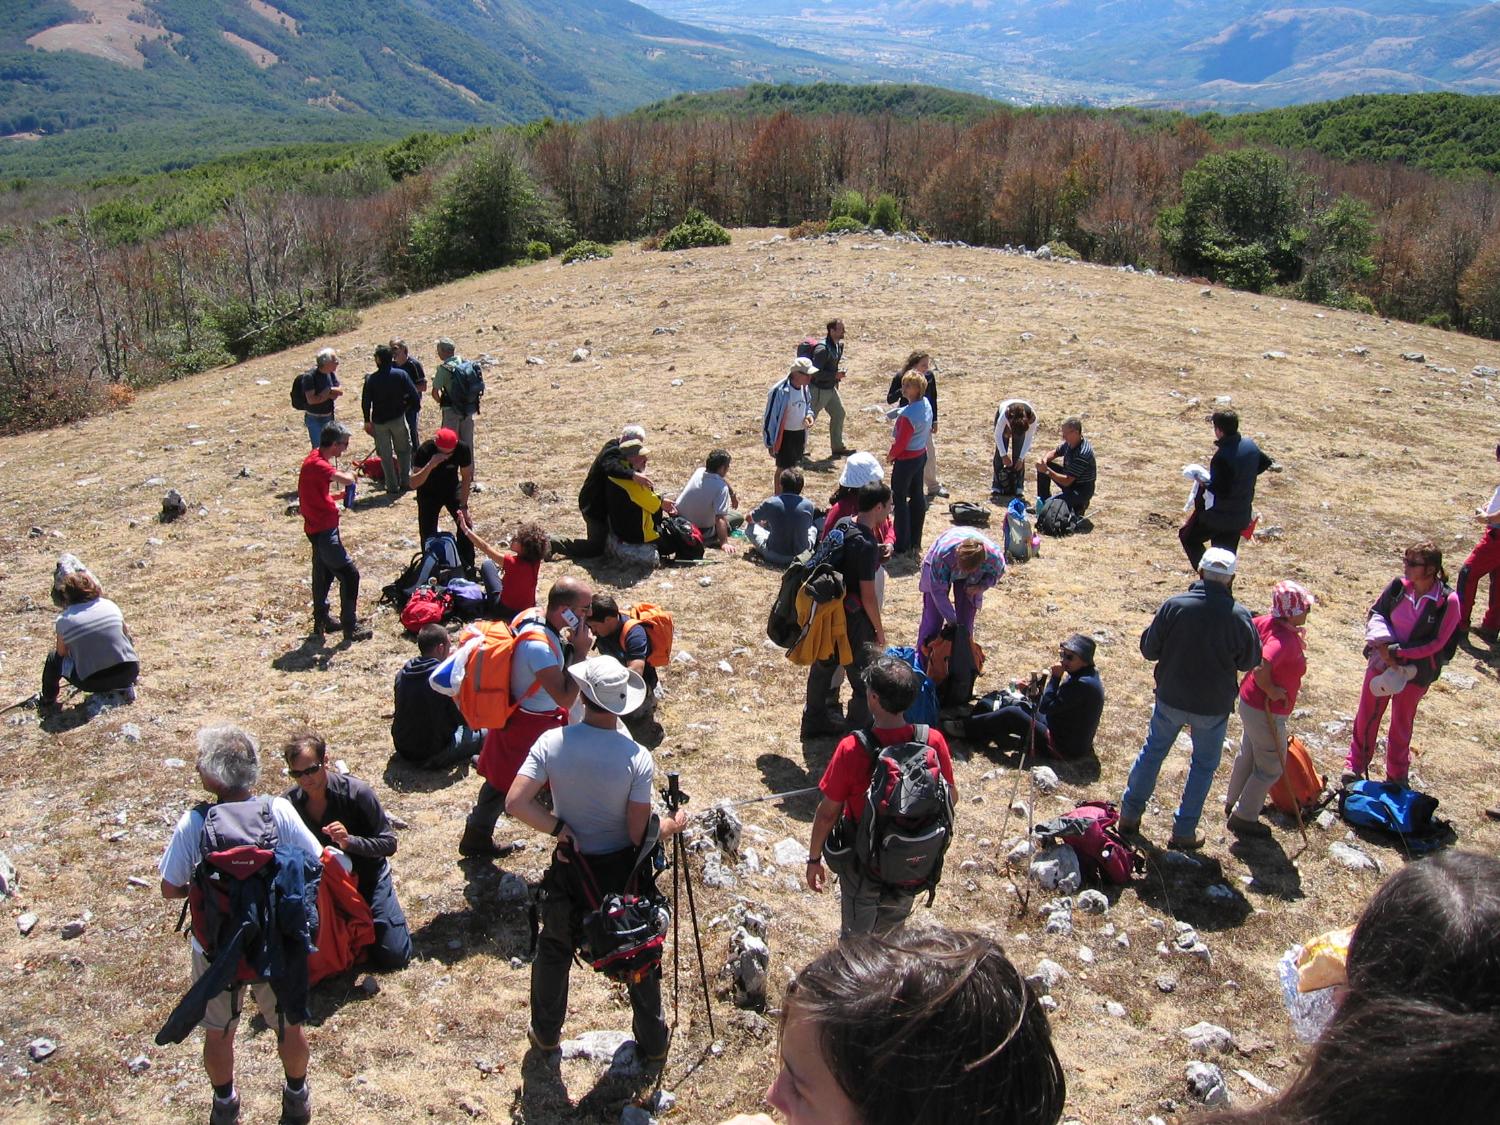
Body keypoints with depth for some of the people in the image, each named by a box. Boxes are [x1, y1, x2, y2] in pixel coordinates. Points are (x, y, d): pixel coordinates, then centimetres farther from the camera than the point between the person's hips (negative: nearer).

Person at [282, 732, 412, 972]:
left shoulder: (356, 792, -23)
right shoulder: (290, 803, -11)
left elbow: (389, 844, -20)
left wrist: (350, 841, -37)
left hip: (366, 877, -3)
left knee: (393, 956, -9)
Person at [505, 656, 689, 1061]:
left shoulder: (551, 743, -17)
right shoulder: (637, 757, -22)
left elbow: (516, 803, -21)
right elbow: (639, 834, -18)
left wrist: (559, 828, -9)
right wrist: (673, 825, 1)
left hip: (570, 867, 2)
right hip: (622, 872, -1)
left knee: (554, 949, 26)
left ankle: (545, 1033, 44)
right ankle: (652, 1042, 37)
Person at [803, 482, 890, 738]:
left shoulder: (843, 526, -1)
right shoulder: (866, 545, -25)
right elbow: (868, 596, -21)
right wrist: (879, 629, -9)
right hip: (851, 618, -9)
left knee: (823, 665, 22)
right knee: (862, 680, 8)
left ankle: (814, 721, 38)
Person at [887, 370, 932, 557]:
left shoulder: (908, 414, -29)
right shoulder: (926, 404, 0)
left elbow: (901, 443, -23)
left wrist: (890, 456, -3)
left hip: (906, 459, -9)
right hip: (921, 455, 9)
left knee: (900, 499, 3)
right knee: (917, 496, 15)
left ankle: (902, 546, 9)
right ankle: (916, 543, 25)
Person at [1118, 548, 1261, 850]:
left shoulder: (1174, 605, -16)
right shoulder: (1239, 616, -18)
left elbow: (1149, 649, -7)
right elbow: (1250, 662, -4)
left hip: (1170, 699, 1)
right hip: (1213, 707, -1)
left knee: (1153, 751, 21)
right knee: (1204, 764, 18)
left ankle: (1130, 814, 30)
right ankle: (1184, 832, 22)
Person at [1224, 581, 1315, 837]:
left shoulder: (1268, 622, -8)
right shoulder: (1285, 639, -32)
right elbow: (1261, 669, -45)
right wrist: (1270, 690, -25)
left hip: (1250, 701, 9)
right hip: (1266, 711, -9)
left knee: (1248, 755, 27)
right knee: (1271, 767, 10)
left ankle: (1234, 802, 46)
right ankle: (1244, 817, 23)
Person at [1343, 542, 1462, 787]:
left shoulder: (1448, 601, -20)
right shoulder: (1399, 586, -12)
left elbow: (1435, 643, -17)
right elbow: (1375, 613, -1)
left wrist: (1398, 652, -21)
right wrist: (1383, 642, -17)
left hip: (1416, 671, -2)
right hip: (1382, 661, 2)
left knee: (1402, 723, 15)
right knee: (1367, 714, 13)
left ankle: (1397, 775, 35)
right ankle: (1355, 764, 32)